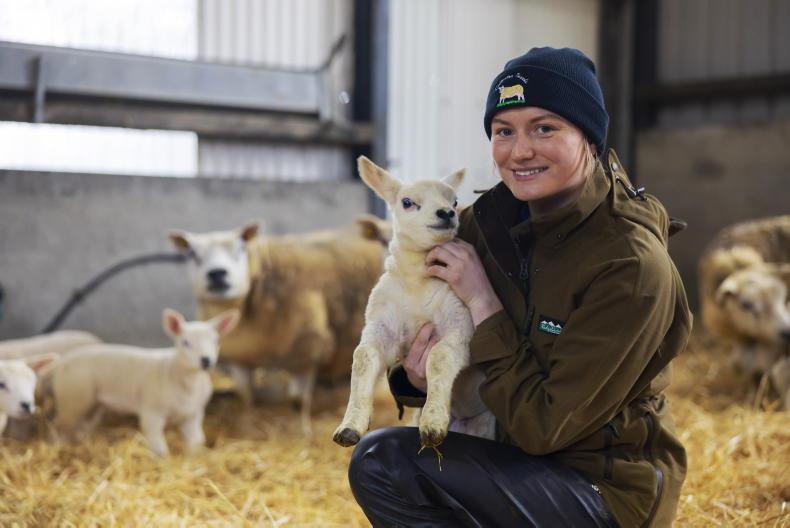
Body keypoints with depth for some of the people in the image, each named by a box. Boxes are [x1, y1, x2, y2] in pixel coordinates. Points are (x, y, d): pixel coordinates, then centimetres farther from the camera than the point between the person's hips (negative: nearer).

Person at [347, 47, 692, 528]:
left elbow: (544, 427, -23)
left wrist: (482, 303, -21)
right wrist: (417, 378, -15)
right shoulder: (493, 217, -3)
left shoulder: (630, 265, -23)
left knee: (390, 461, -20)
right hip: (526, 461, 7)